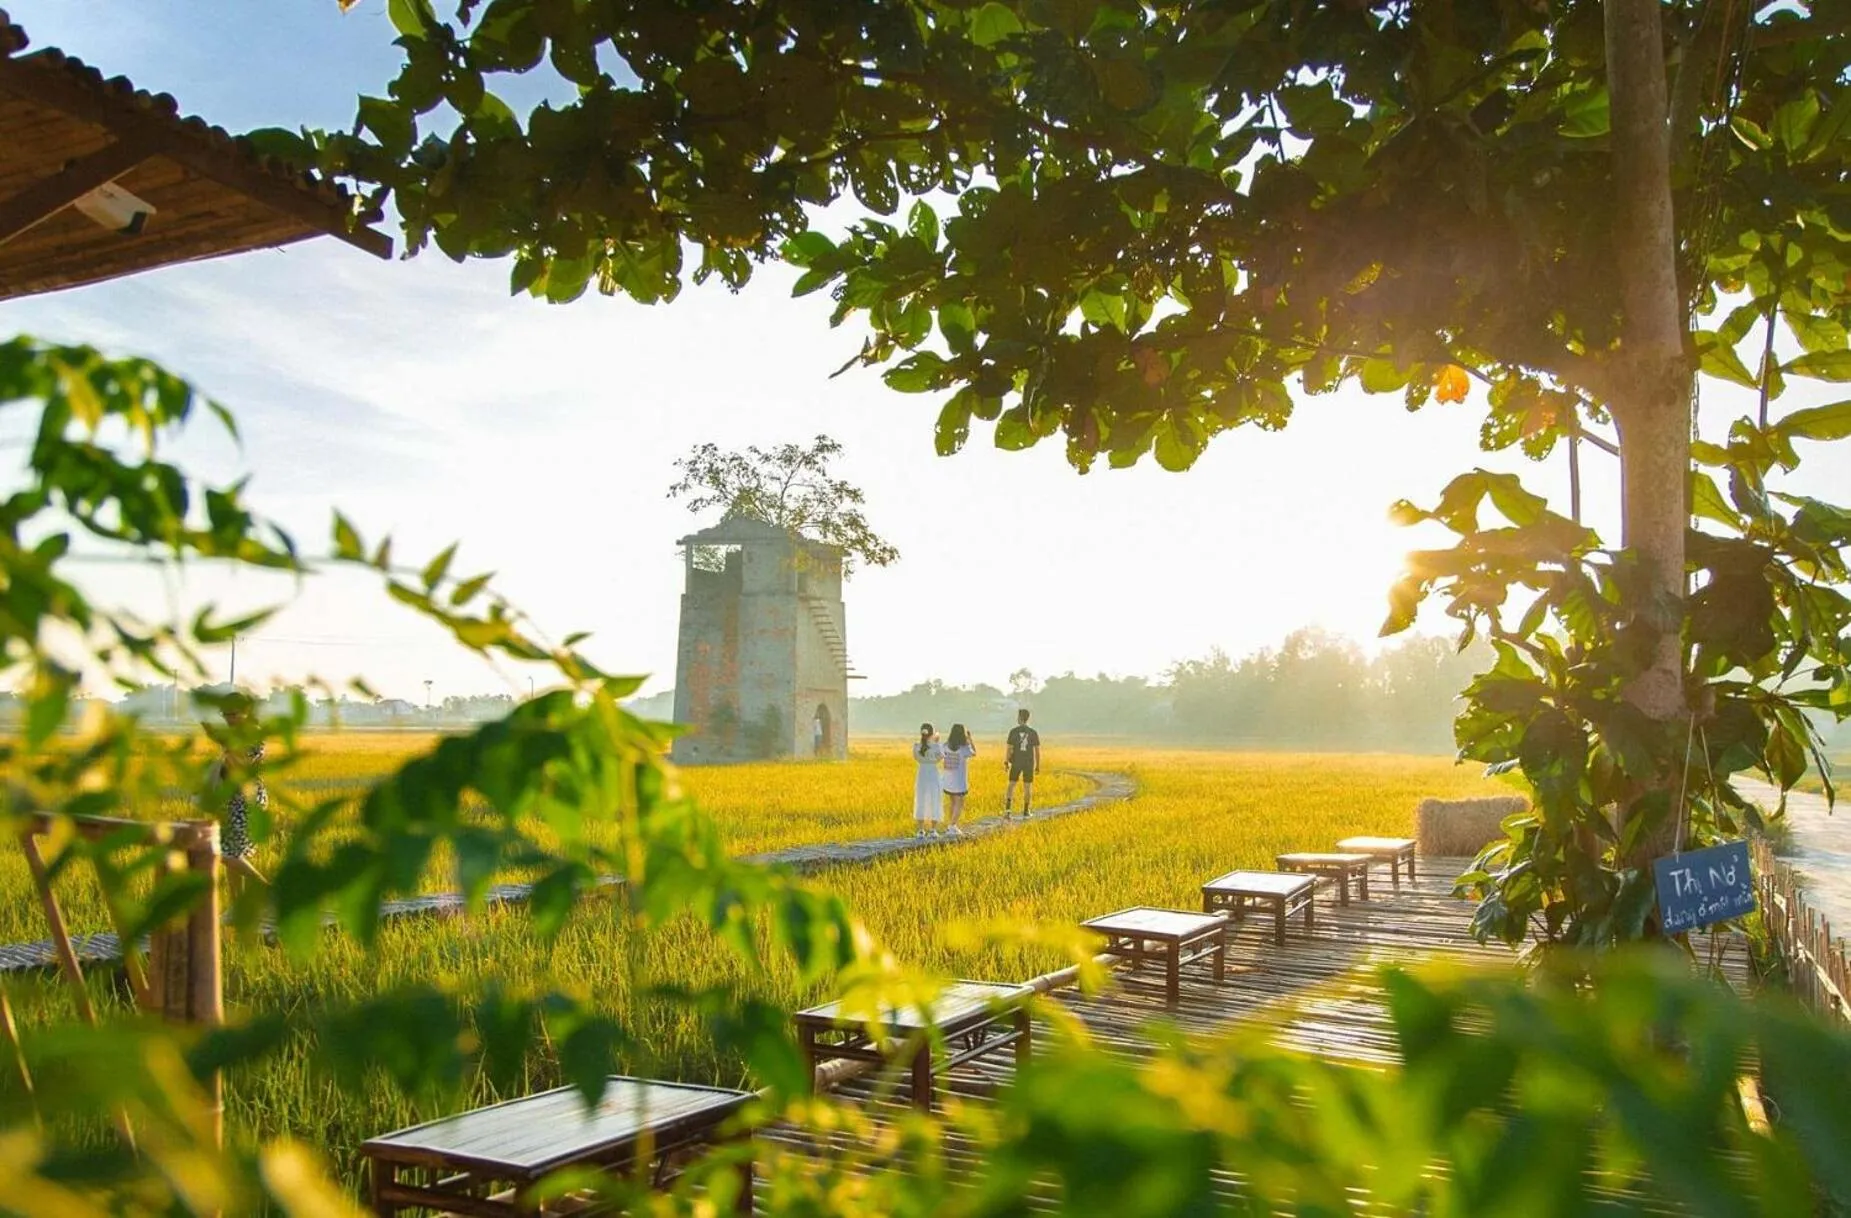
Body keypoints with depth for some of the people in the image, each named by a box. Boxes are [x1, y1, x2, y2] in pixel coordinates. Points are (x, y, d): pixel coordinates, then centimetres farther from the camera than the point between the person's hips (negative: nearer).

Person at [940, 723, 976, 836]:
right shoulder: (964, 748, -18)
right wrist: (970, 739, 7)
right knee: (959, 804, 4)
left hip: (948, 780, 6)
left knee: (953, 803, 20)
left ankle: (952, 825, 27)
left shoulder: (946, 746, -4)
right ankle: (952, 827, 0)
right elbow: (974, 753, 1)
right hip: (959, 781, -6)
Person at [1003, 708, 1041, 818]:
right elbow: (1037, 750, -3)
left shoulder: (1013, 731, -9)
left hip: (1016, 762, -1)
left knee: (1011, 785, 7)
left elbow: (1009, 748, -10)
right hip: (1029, 763, 1)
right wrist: (1038, 765, 5)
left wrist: (1006, 762, 0)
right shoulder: (1034, 732, -4)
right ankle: (1025, 812, 13)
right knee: (1027, 787, 11)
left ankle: (1007, 810, -9)